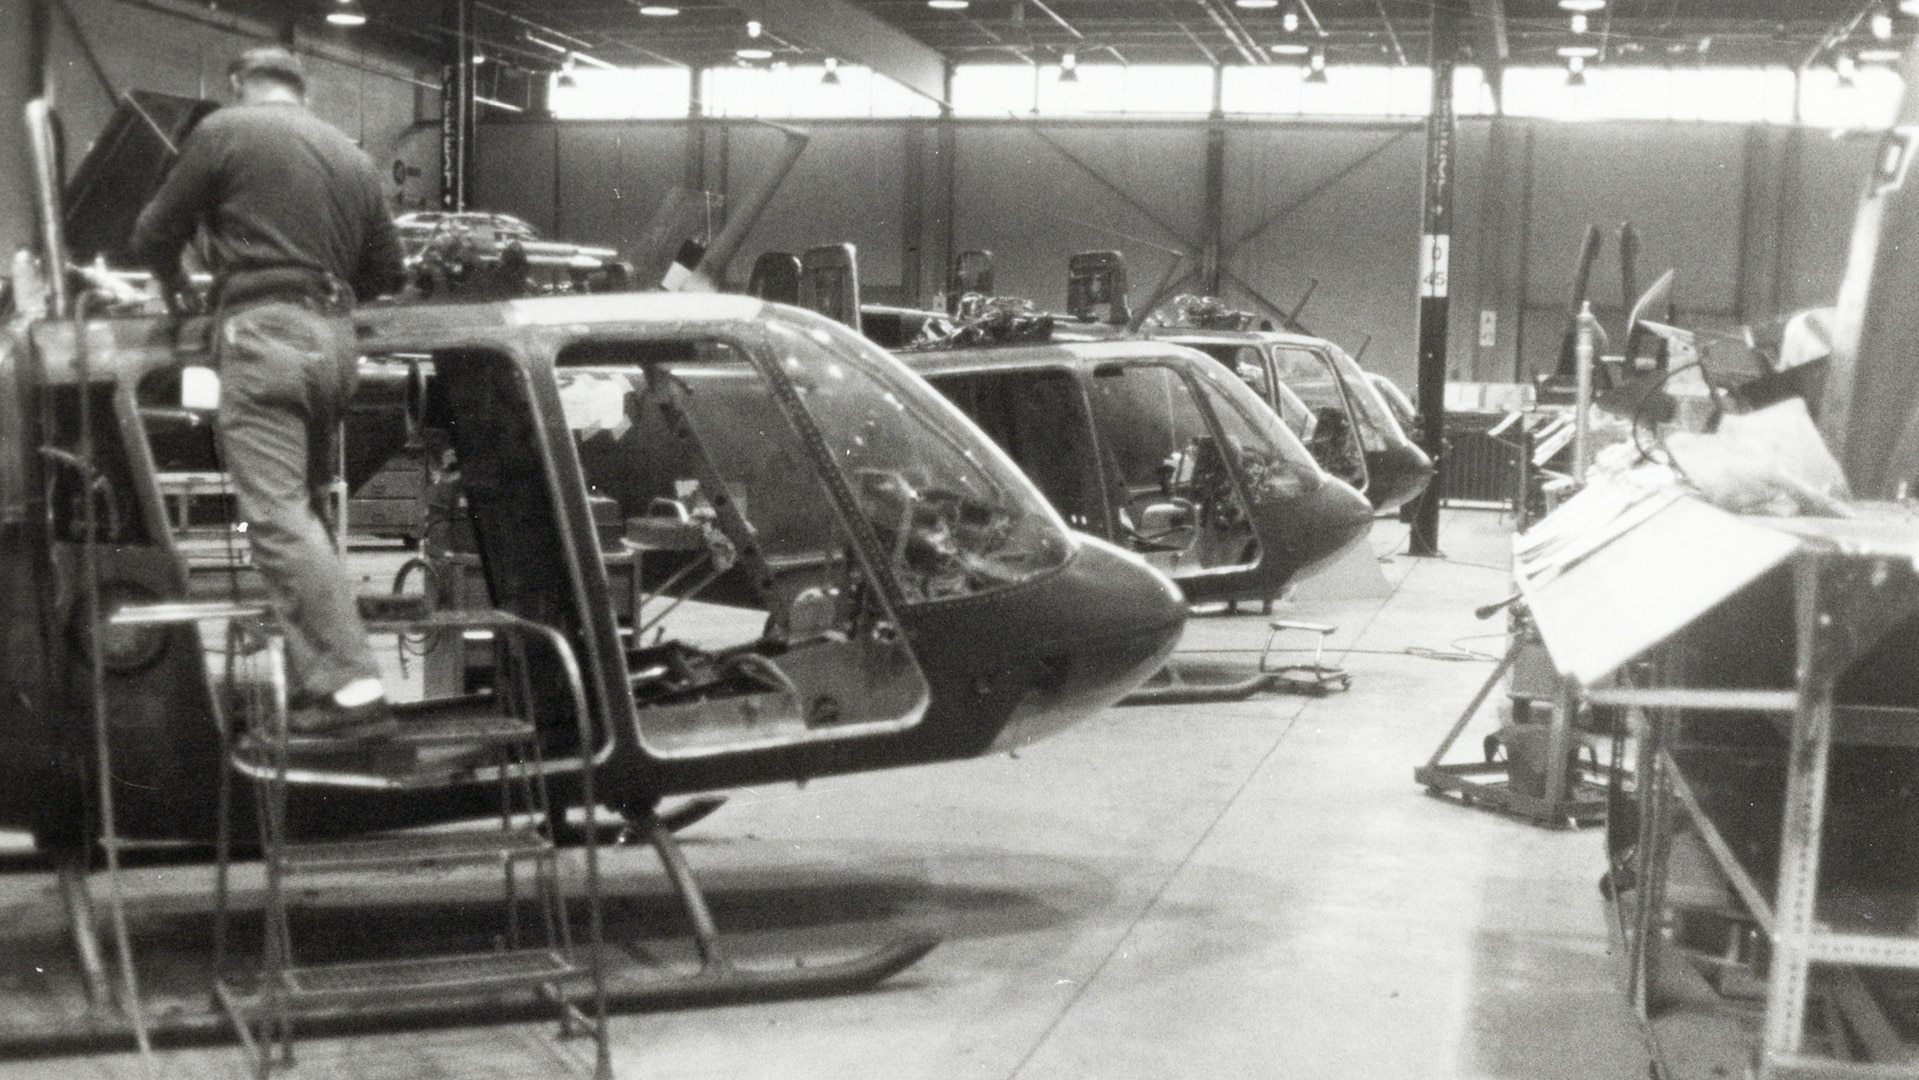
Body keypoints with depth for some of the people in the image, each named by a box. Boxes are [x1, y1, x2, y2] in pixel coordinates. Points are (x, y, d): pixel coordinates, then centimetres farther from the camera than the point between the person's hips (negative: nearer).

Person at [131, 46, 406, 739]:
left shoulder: (225, 131, 2)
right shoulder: (350, 156, 20)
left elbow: (153, 236, 7)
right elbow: (386, 271, 21)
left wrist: (175, 285, 27)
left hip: (264, 331, -7)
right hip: (334, 340, 7)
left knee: (278, 517, -12)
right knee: (302, 511, 15)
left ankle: (351, 688, -21)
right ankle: (315, 676, 15)